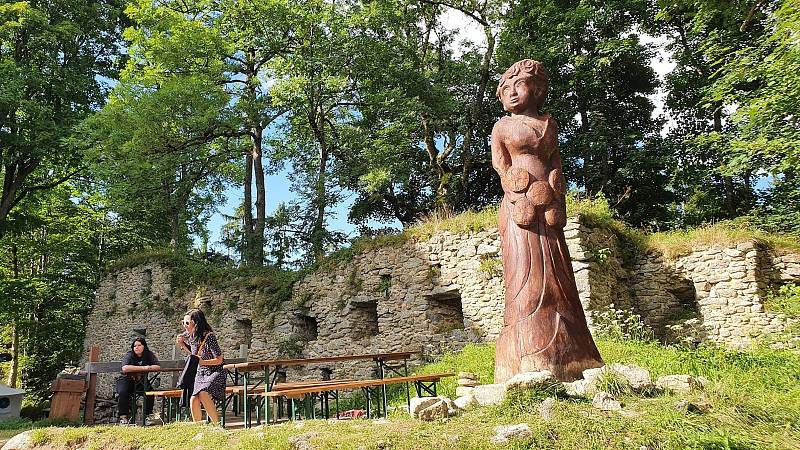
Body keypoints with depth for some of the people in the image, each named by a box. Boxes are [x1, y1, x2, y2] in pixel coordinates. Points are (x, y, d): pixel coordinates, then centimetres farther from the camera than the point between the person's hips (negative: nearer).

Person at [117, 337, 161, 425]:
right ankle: (123, 416, -20)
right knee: (123, 392, -31)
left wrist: (149, 368, -32)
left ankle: (148, 415, -6)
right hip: (127, 380, -2)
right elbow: (125, 368, -29)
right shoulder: (129, 356, -10)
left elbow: (158, 367, -13)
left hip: (141, 381, 2)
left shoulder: (150, 355, -2)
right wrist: (142, 367, -32)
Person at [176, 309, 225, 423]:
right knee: (193, 400, -14)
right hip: (200, 374, 6)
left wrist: (202, 362, -26)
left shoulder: (209, 337, -18)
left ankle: (217, 425, -19)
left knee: (203, 394, -30)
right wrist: (182, 344, 8)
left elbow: (219, 360, -15)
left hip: (215, 373, -6)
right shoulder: (190, 337, 3)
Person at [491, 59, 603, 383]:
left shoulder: (549, 124, 22)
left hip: (549, 208, 4)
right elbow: (500, 165, 2)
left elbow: (557, 165, 14)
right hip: (519, 205, -4)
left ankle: (565, 360, 2)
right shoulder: (503, 126, 14)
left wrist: (558, 199, -3)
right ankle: (528, 360, -15)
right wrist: (521, 196, -12)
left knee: (557, 277, -1)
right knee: (526, 275, -13)